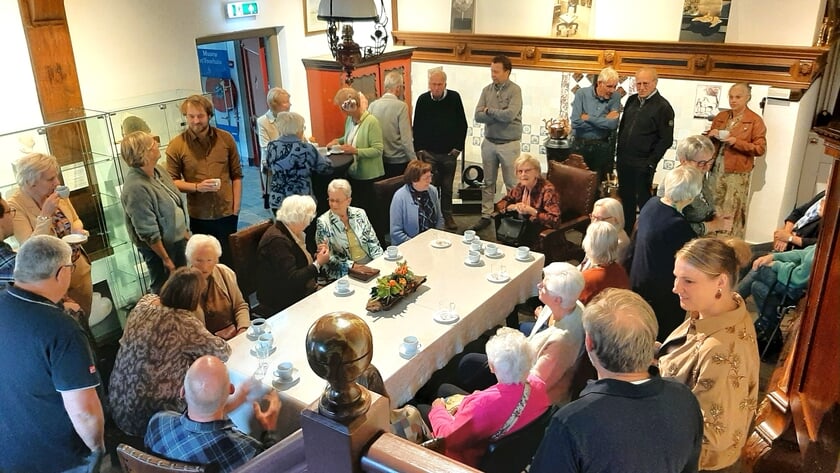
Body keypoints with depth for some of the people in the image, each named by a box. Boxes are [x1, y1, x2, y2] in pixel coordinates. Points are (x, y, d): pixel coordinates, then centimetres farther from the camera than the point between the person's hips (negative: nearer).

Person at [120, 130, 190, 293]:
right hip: (160, 247, -8)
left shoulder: (157, 170, -2)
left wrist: (184, 231, 16)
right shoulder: (136, 188, -29)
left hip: (178, 239, 8)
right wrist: (166, 259, -18)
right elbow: (148, 233, -25)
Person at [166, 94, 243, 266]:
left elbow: (237, 175, 4)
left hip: (226, 213, 1)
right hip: (198, 216, -1)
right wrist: (197, 187, -19)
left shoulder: (226, 139, 0)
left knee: (229, 261, 12)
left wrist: (236, 208, 0)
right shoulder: (176, 145, -6)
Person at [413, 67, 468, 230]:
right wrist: (419, 149, -1)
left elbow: (462, 125, 2)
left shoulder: (454, 98, -4)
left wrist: (458, 147, -2)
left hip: (449, 152, 0)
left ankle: (447, 216, 21)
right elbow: (417, 127, 4)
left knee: (447, 187, 9)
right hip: (429, 152, 0)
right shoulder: (422, 100, -3)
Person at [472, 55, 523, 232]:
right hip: (489, 142, 5)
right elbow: (478, 116, -5)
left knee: (511, 183, 4)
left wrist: (489, 111, -10)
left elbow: (510, 115, -24)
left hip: (509, 144, -5)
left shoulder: (515, 90, -10)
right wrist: (500, 116, -15)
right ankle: (486, 215, 21)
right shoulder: (487, 90, 4)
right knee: (488, 182, 12)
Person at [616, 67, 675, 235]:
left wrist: (651, 163, -13)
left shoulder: (663, 107, -9)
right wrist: (618, 154, 12)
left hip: (642, 164, -6)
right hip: (623, 161, 6)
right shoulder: (632, 101, 9)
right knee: (626, 199, 14)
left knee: (643, 201, 1)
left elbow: (666, 140, -10)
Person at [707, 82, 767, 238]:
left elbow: (760, 148, -8)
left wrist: (736, 142, -19)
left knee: (733, 214, -2)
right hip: (716, 170, 6)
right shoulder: (720, 116, 12)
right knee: (714, 210, 13)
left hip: (738, 173, -5)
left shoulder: (755, 120, -4)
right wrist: (711, 135, -4)